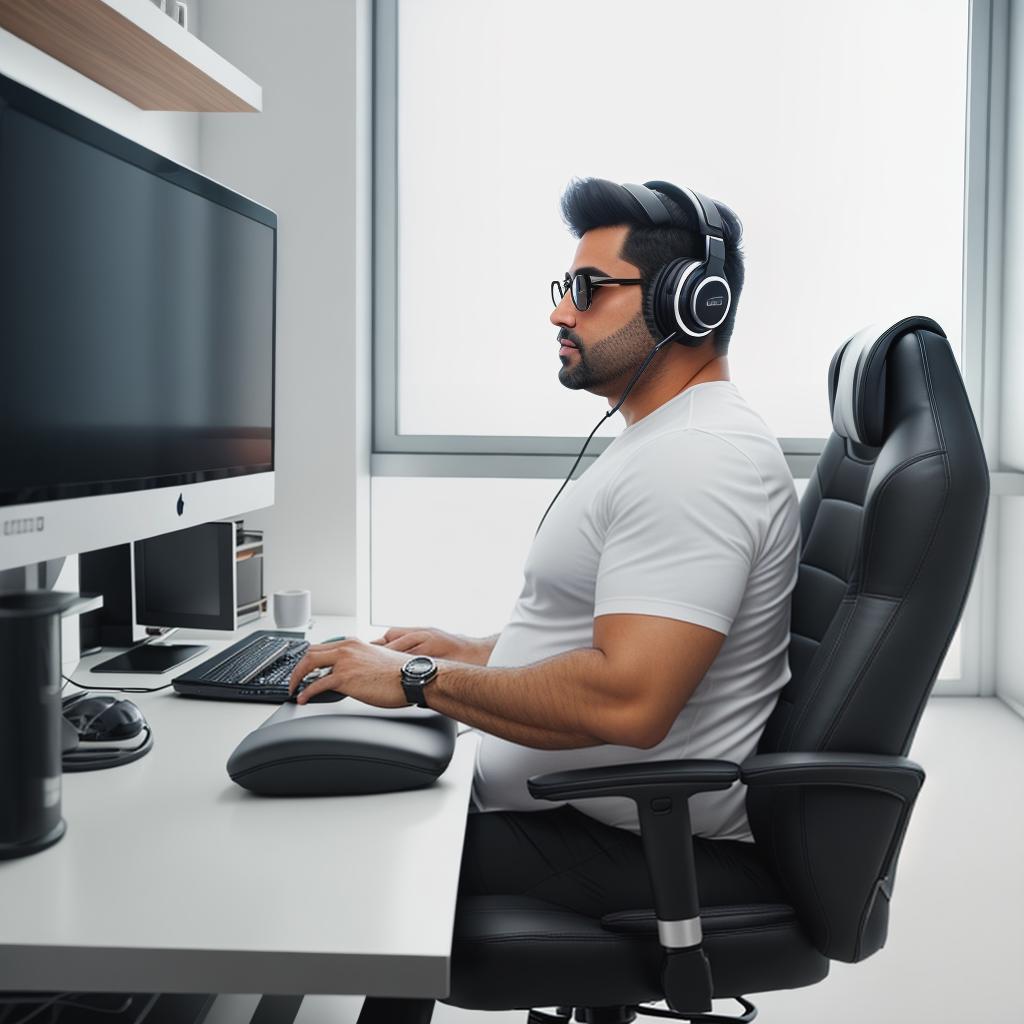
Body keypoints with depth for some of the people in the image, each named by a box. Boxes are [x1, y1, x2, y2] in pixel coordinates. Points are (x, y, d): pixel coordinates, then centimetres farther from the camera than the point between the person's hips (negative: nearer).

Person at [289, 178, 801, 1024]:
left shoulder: (695, 461, -22)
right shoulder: (669, 442, 14)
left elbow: (626, 701, -31)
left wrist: (423, 681, -21)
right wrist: (470, 651, 12)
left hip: (642, 852, -10)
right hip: (612, 816, 10)